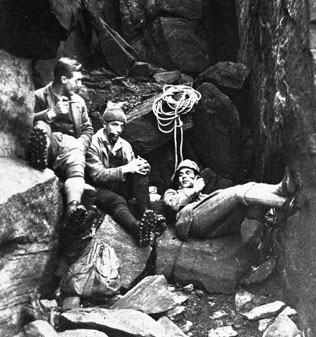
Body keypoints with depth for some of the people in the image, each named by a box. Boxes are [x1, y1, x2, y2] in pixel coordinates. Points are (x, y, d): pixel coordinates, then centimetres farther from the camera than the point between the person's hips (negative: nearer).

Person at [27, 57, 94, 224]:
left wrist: (80, 145, 2)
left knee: (77, 166, -34)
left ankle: (73, 206, -60)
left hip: (71, 144, 2)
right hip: (48, 142, -2)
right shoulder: (40, 96, 11)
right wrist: (52, 113, -11)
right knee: (41, 127, -36)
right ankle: (40, 157, -65)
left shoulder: (78, 101, 25)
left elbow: (87, 129, 22)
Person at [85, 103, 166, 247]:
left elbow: (133, 169, 5)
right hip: (100, 189, -6)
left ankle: (145, 213, -30)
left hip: (119, 188, 6)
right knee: (117, 201, -38)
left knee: (141, 172, -18)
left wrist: (142, 166, -21)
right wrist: (126, 169, -27)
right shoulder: (94, 144, -10)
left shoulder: (125, 145, 11)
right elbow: (97, 175, -19)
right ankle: (137, 228, -68)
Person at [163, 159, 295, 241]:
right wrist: (195, 189, 13)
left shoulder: (204, 193, 45)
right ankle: (284, 202, -47)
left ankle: (281, 188, -46)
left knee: (249, 186, -15)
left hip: (218, 225, 5)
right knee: (238, 192, -26)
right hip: (194, 221, -5)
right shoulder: (171, 192, 35)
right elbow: (174, 204, 8)